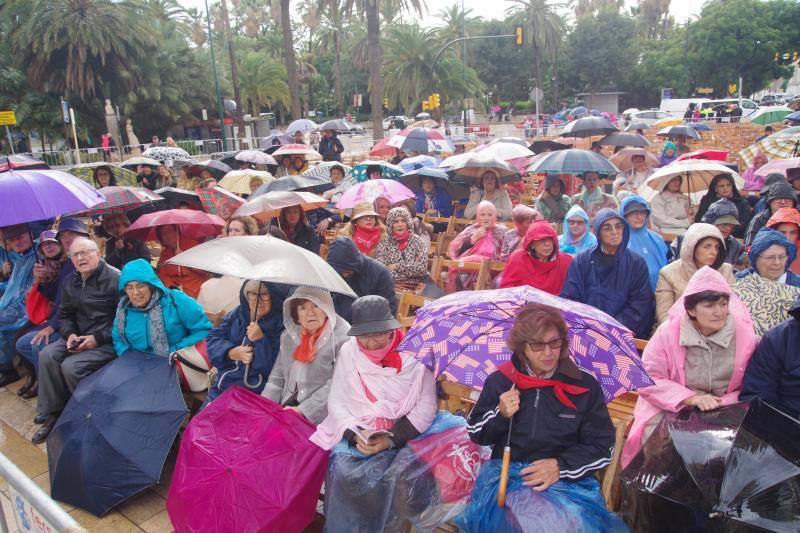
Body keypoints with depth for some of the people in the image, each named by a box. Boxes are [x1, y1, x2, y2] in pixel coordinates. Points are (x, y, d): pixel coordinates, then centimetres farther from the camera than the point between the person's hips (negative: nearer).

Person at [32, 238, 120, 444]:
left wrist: (98, 338, -22)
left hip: (108, 340, -8)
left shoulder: (114, 278, -14)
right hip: (80, 336, 8)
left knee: (71, 366, -24)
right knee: (47, 355, -13)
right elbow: (64, 315, 20)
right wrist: (70, 334, -2)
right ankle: (52, 414, 0)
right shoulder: (70, 282, 11)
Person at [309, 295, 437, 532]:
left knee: (375, 476, -28)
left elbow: (426, 407, -6)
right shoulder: (348, 352, 3)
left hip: (395, 435, -1)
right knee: (342, 472, -26)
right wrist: (355, 434, -14)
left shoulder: (413, 355, -5)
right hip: (351, 432, 2)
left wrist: (391, 440, -15)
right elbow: (336, 401, 3)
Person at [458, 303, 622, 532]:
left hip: (570, 478, 1)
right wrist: (500, 415, -9)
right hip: (506, 473, 0)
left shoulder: (586, 386, 1)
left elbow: (603, 446, 4)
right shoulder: (499, 381, 4)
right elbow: (476, 434, 12)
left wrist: (561, 466, -11)